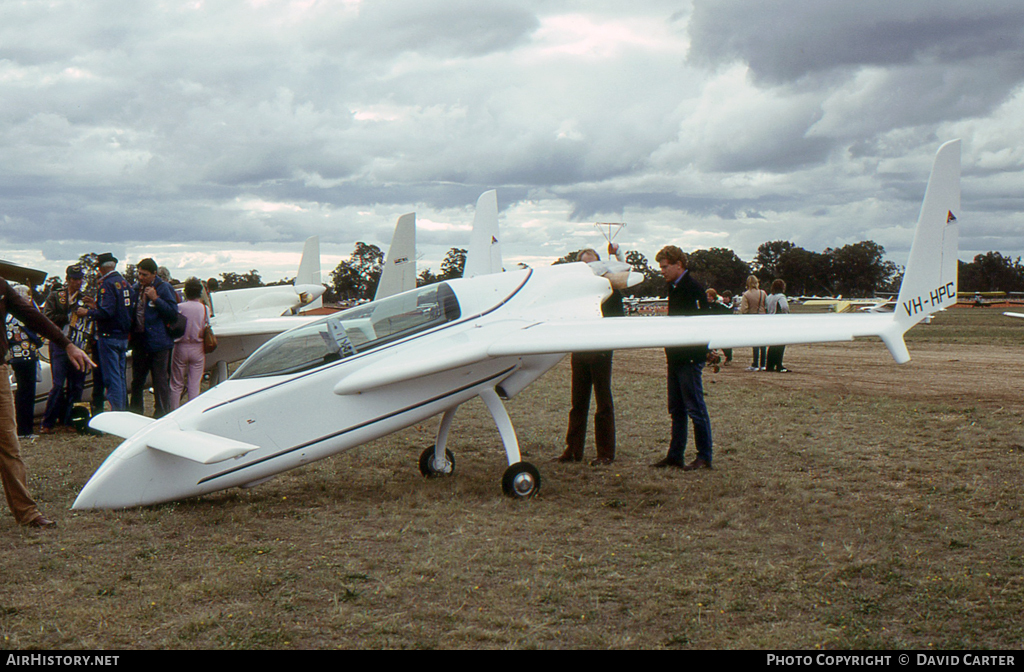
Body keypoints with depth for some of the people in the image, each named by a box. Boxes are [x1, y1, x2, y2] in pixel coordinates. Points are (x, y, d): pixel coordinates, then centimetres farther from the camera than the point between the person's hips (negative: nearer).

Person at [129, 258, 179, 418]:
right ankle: (135, 414, 26)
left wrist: (156, 299, -19)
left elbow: (173, 312, -12)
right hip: (140, 341, 7)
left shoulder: (164, 288, -7)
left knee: (160, 381, -2)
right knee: (137, 381, 15)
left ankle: (162, 415, 5)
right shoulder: (136, 288, 11)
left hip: (158, 343, -7)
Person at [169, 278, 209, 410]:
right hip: (198, 349, 1)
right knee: (194, 385, 5)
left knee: (176, 384, 10)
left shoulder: (179, 307, -8)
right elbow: (206, 330, 1)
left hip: (181, 348, -1)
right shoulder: (204, 308, -5)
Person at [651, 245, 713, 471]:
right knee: (677, 409, 13)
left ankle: (704, 457, 3)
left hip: (690, 357, -9)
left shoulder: (693, 287, -14)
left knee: (695, 408, -3)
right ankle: (675, 455, 19)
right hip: (677, 357, 9)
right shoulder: (674, 287, 15)